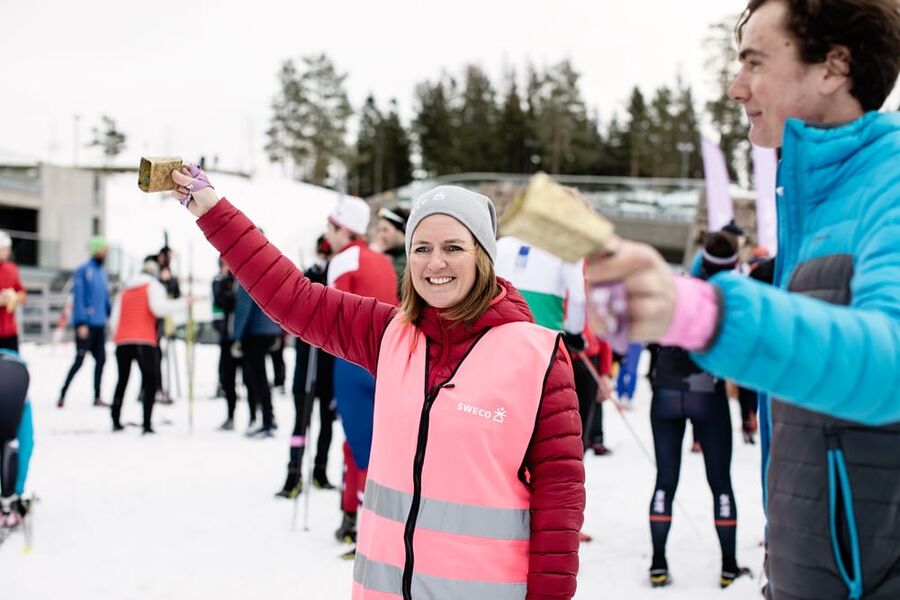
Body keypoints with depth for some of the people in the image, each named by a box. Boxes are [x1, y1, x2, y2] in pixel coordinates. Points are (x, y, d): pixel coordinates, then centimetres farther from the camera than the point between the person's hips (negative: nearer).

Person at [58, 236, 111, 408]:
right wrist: (81, 323, -18)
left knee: (100, 359, 7)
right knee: (79, 360, -6)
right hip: (86, 324, -7)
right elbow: (78, 298, -13)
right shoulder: (83, 271, -9)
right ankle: (62, 395, 4)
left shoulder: (102, 271, 13)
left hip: (99, 324, 7)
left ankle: (97, 397, 15)